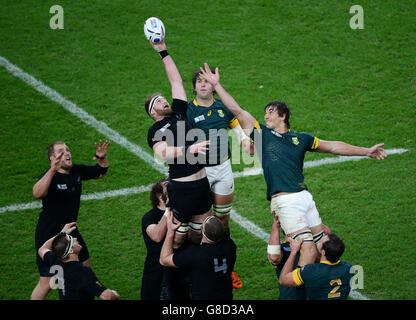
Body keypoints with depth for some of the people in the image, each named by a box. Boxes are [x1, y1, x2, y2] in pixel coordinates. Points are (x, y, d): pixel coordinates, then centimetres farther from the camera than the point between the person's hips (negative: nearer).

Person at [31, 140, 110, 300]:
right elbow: (37, 193, -46)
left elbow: (100, 172, 16)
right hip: (49, 237, -8)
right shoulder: (50, 177, -24)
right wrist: (53, 170, -58)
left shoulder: (77, 171, -1)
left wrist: (102, 158, -6)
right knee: (46, 282, -5)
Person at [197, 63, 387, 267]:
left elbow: (332, 146, 21)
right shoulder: (262, 134, 7)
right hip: (284, 202, -4)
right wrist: (216, 85, 2)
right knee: (308, 249, -16)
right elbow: (237, 111, 4)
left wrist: (366, 151, 22)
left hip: (304, 197, 4)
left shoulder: (300, 139, 14)